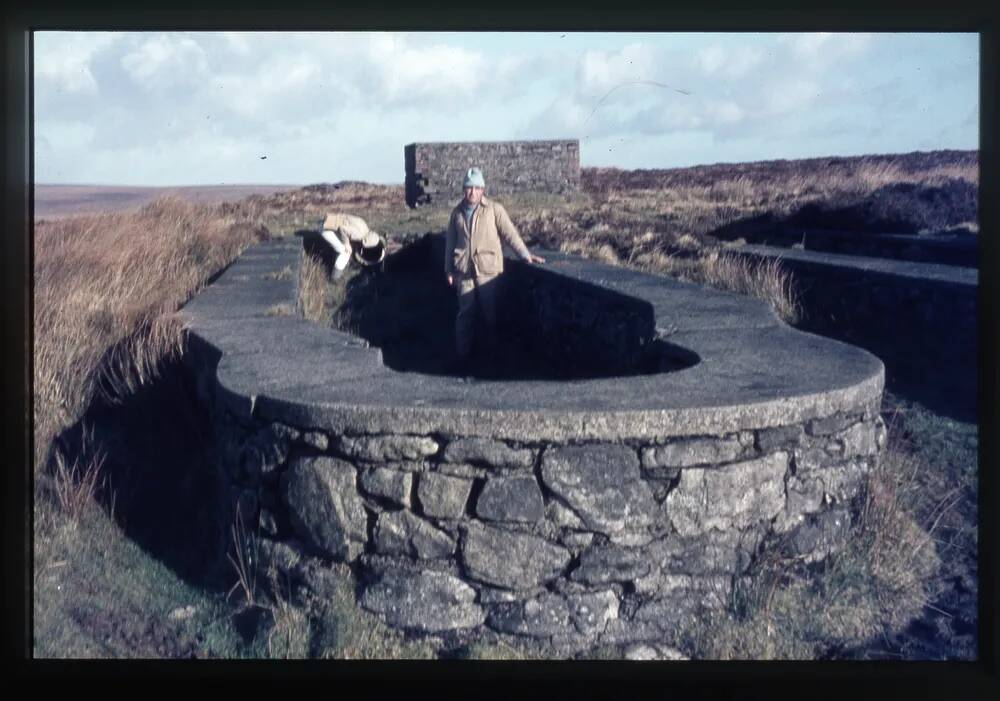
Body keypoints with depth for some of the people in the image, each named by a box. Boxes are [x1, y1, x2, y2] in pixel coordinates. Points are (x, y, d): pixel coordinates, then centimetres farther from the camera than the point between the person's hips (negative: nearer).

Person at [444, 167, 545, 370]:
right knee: (465, 314, 4)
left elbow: (510, 233, -3)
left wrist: (525, 254, -11)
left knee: (490, 313, 4)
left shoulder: (494, 209, -1)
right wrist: (449, 269, 12)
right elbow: (450, 242, 14)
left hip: (488, 270, -2)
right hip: (464, 271, 2)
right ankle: (463, 355, 11)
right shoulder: (457, 212, 9)